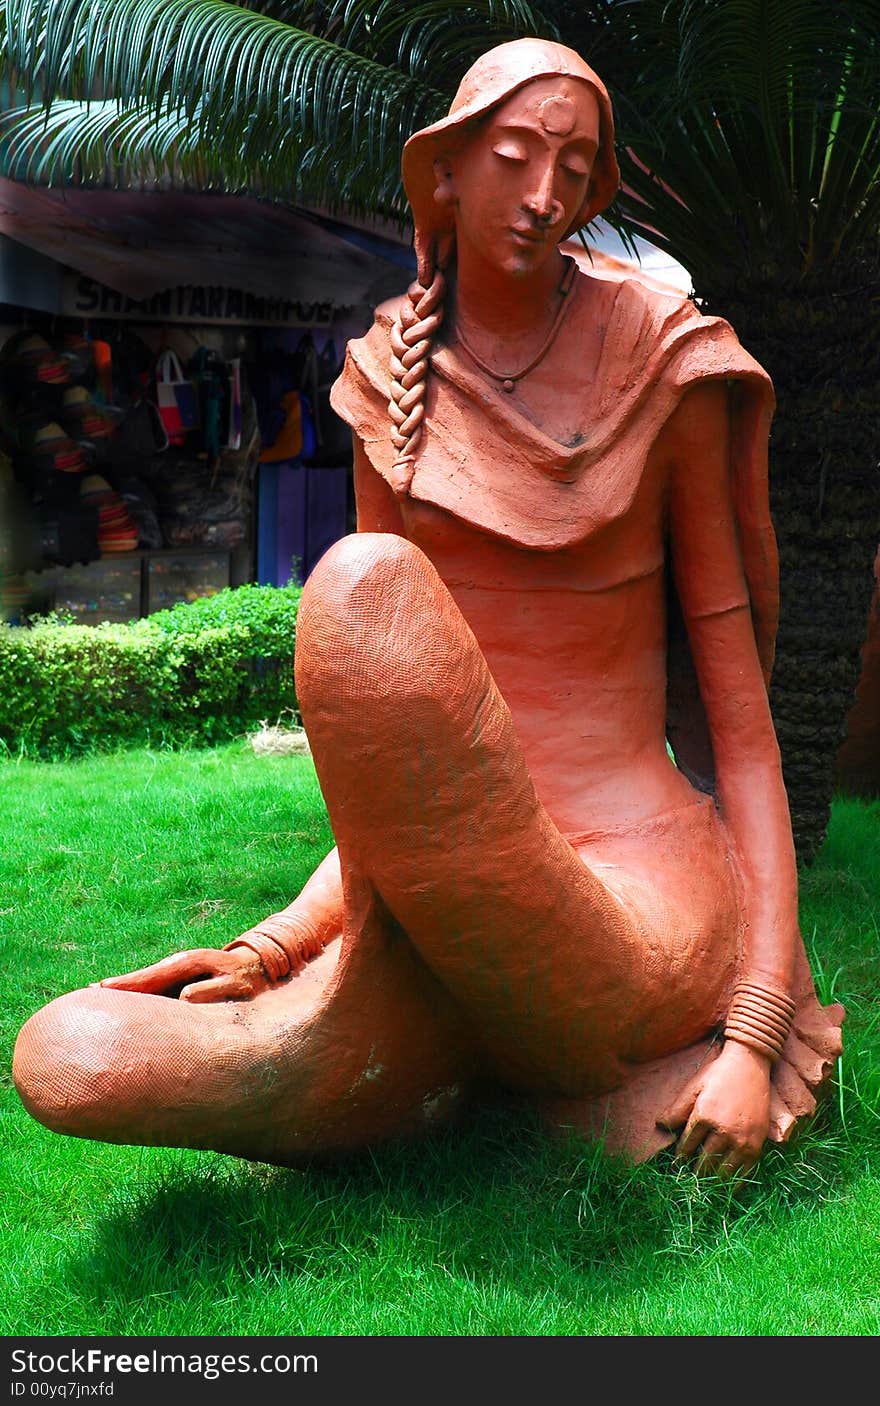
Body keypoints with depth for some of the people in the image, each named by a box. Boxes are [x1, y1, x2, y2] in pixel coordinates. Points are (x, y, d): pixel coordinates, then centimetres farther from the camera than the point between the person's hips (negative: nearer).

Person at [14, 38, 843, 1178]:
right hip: (443, 934, 4)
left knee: (364, 584, -29)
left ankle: (351, 1014, -10)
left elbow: (744, 726, 0)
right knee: (66, 1059, -21)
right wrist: (273, 949, -7)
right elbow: (392, 777, 10)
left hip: (637, 916, -3)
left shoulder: (667, 384, 1)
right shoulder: (394, 399, 11)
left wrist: (754, 1037, -10)